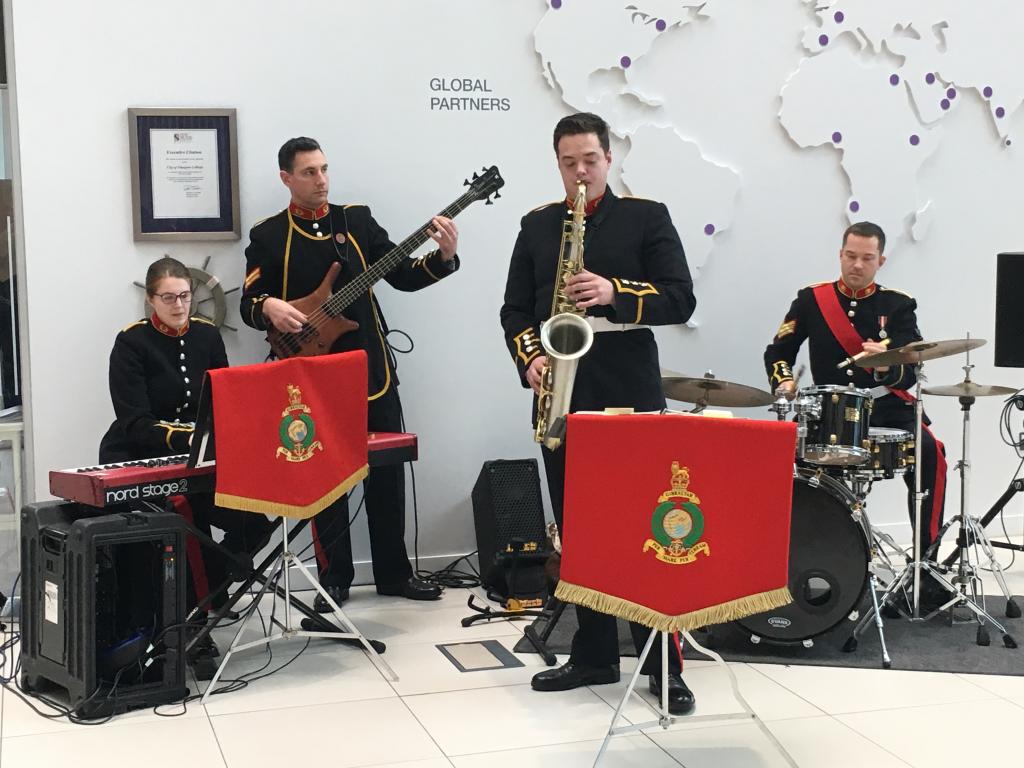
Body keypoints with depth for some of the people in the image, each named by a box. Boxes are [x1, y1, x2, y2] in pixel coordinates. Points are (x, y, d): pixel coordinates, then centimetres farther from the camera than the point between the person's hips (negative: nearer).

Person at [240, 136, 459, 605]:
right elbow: (248, 302, -1)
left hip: (371, 369, 2)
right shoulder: (268, 236, 2)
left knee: (388, 471, 7)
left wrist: (444, 256, -14)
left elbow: (403, 276, 3)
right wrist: (268, 307, -24)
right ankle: (334, 579, 15)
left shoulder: (357, 219, 7)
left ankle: (393, 573, 19)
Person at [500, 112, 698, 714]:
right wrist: (530, 358, -7)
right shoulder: (537, 225, 13)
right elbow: (516, 309, 11)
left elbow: (681, 299, -5)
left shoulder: (647, 217, 3)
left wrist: (615, 293, -20)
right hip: (561, 397, 4)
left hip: (630, 395, -4)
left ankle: (664, 664, 4)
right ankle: (594, 654, 20)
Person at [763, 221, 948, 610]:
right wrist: (784, 380, -11)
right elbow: (778, 351, 10)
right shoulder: (811, 300, 5)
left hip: (888, 413, -1)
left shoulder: (897, 306, 2)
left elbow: (910, 371, -9)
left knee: (929, 453, -28)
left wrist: (888, 367, -33)